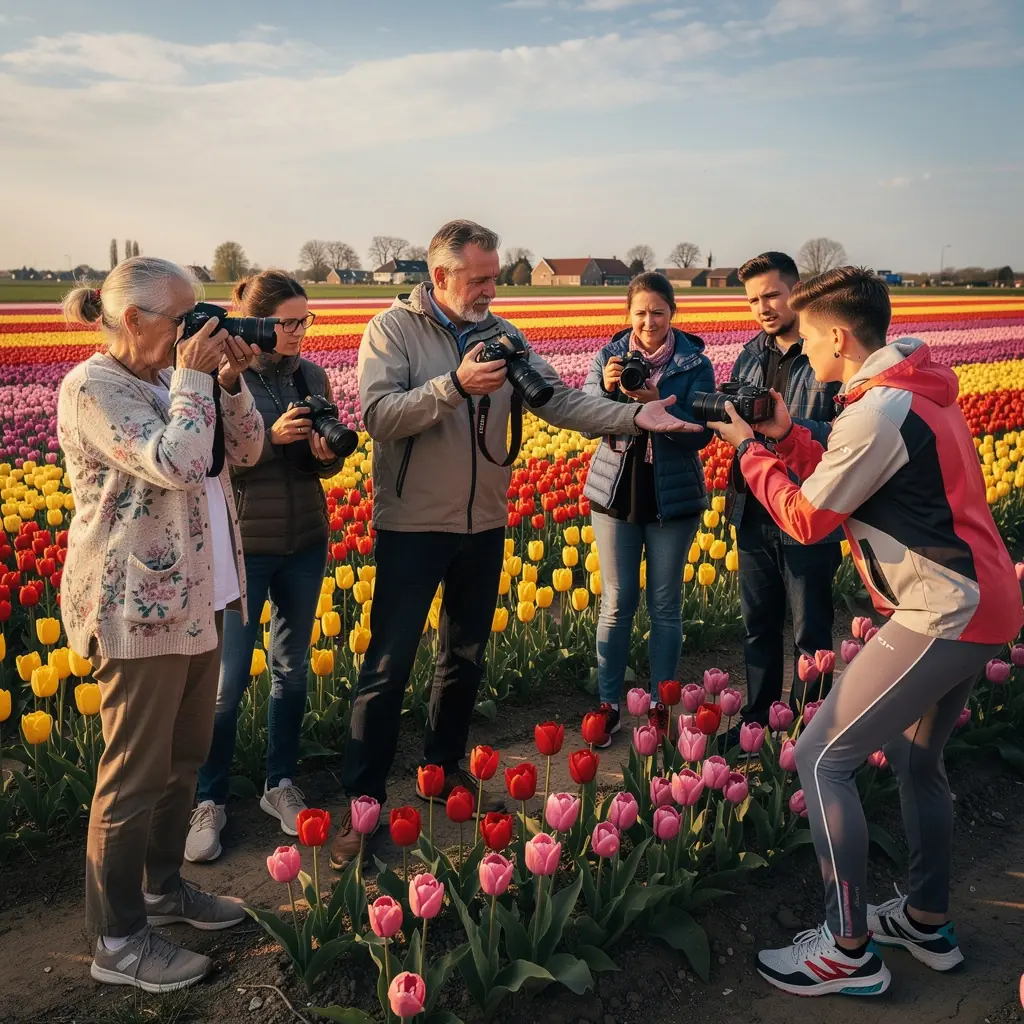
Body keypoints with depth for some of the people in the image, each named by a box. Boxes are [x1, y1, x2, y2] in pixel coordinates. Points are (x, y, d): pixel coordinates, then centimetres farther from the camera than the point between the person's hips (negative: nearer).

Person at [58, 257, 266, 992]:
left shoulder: (169, 378, 10)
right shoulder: (93, 388, -15)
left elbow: (247, 451, 9)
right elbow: (177, 465, -26)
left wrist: (228, 381, -5)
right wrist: (193, 379, -16)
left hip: (196, 597, 9)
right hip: (137, 607, -9)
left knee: (187, 754, 18)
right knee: (137, 771, 0)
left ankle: (164, 887, 36)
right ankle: (118, 941, 15)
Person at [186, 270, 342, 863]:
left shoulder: (313, 377, 5)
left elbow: (329, 466, 10)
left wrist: (326, 453, -13)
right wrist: (271, 436, -24)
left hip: (305, 542, 5)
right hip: (243, 543, -4)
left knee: (293, 668, 13)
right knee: (229, 679, 0)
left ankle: (281, 784, 29)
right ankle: (210, 802, 17)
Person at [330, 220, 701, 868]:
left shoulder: (501, 335, 5)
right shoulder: (392, 329, -9)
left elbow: (560, 400, -2)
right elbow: (380, 416, -21)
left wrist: (633, 416, -15)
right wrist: (456, 385, -31)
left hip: (484, 526, 5)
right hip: (413, 526, -5)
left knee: (466, 657, 18)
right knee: (389, 667, -1)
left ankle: (446, 768, 37)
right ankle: (363, 801, 12)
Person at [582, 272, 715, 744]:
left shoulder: (695, 364, -4)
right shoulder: (610, 355, 1)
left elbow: (700, 433, -12)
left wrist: (657, 404, -26)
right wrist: (606, 387, -25)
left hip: (673, 498, -1)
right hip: (616, 494, 1)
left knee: (665, 606, 8)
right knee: (616, 603, 7)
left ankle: (660, 705, 22)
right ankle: (608, 704, 19)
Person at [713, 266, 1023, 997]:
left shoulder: (880, 411, -20)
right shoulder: (917, 392, 12)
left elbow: (805, 521, -11)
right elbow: (852, 483, 17)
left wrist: (748, 449, 1)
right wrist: (785, 435, 11)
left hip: (944, 616, -10)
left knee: (822, 758, -4)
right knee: (917, 760, 23)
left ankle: (850, 951, 7)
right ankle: (929, 922, 36)